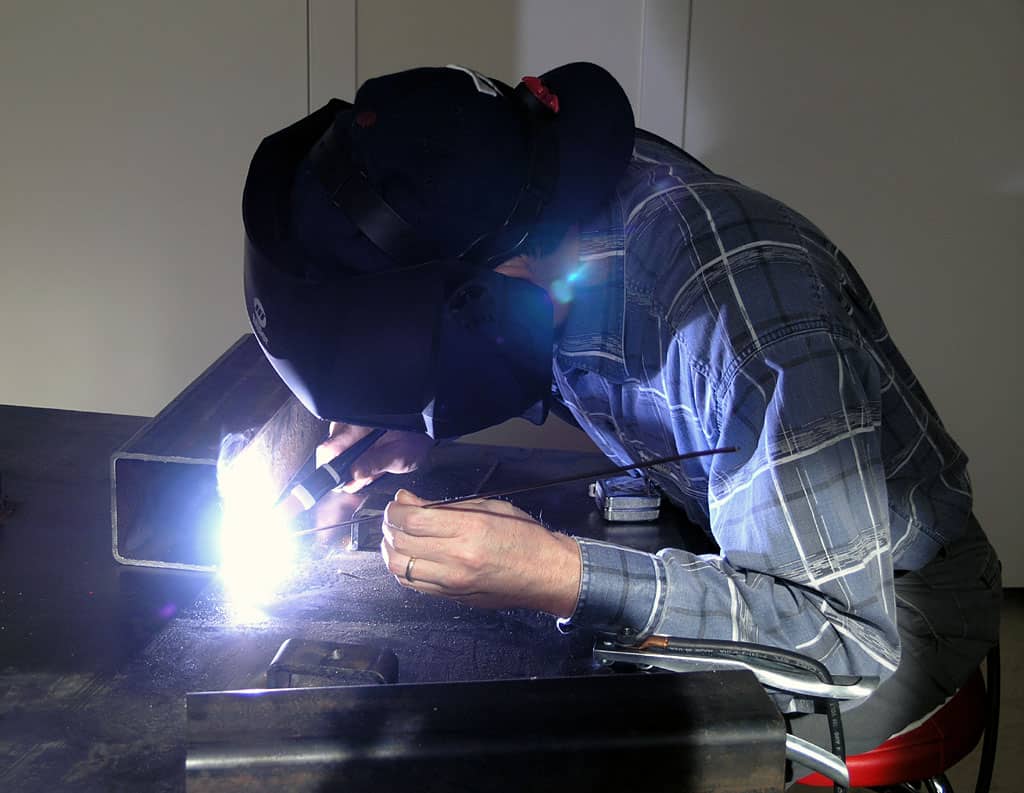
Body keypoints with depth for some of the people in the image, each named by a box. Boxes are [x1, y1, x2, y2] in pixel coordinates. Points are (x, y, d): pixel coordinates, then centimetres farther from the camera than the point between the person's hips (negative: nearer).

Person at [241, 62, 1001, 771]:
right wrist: (418, 427, -14)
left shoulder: (748, 316, -39)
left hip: (882, 594, -6)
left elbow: (846, 632, -35)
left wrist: (560, 576, -45)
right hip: (726, 535, 6)